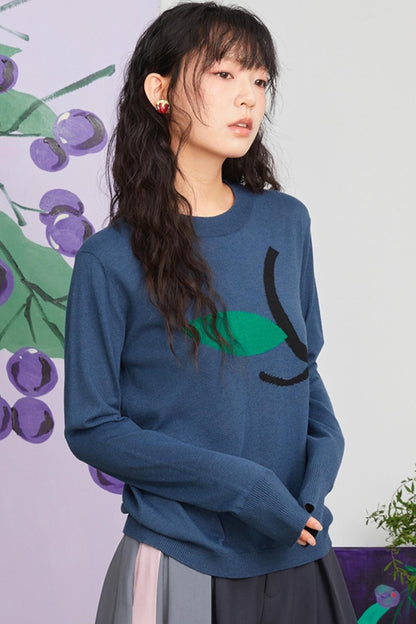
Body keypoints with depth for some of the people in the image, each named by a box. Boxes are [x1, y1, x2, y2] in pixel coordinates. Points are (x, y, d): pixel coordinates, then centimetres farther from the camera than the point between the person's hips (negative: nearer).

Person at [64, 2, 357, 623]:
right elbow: (92, 428, -9)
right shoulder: (111, 260, -11)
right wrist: (237, 483, -17)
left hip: (298, 549, 4)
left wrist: (325, 442, -7)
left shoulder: (287, 223, 2)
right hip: (180, 561, -4)